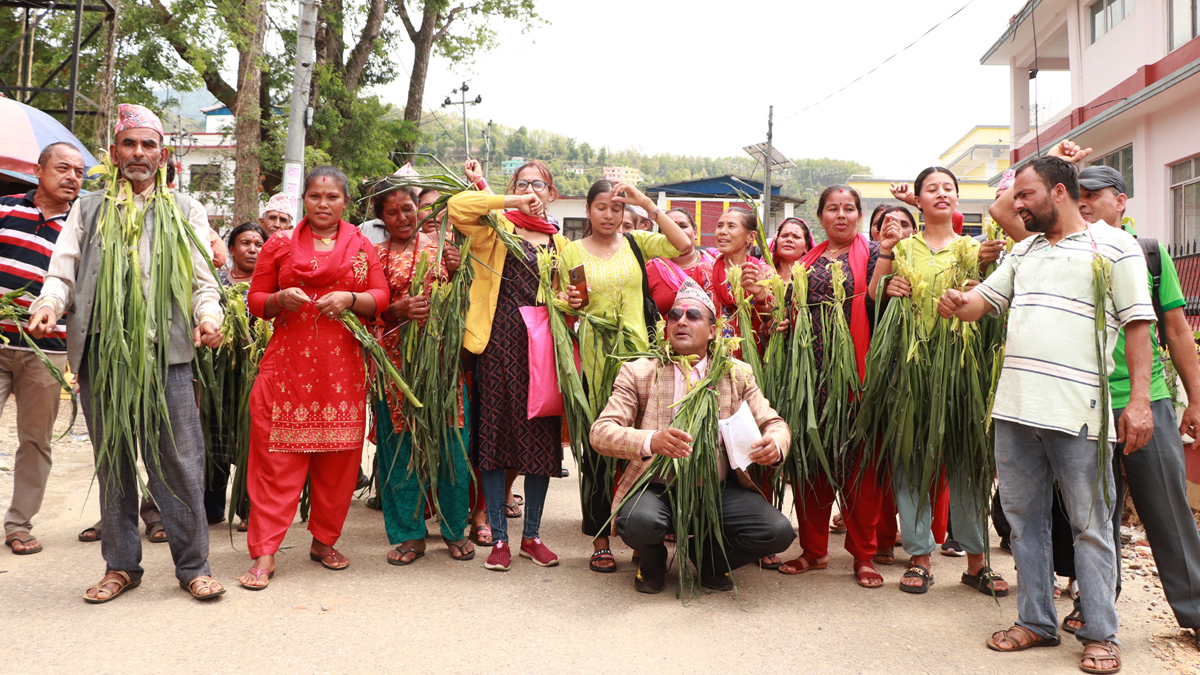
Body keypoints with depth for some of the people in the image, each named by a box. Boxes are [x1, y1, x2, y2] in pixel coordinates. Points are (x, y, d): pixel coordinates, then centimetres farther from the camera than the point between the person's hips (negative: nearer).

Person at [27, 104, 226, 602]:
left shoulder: (186, 210, 14)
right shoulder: (87, 209, 18)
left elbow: (203, 279, 9)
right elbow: (63, 270, 12)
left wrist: (208, 315, -11)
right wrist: (49, 304, -9)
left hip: (166, 351, -2)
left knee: (179, 462, -3)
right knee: (111, 463, 9)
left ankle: (192, 565, 8)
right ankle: (121, 565, 21)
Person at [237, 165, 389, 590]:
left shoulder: (361, 246, 12)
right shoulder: (280, 244, 10)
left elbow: (381, 296, 7)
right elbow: (255, 300, 11)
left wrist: (350, 299, -11)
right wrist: (280, 300, -10)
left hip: (342, 366, 1)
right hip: (288, 363, -1)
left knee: (337, 459, 5)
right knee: (278, 458, -4)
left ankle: (324, 540, 22)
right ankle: (264, 554, 1)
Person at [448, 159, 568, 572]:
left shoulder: (560, 244, 19)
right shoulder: (496, 228, 7)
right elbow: (457, 205, -11)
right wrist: (511, 201, -7)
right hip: (499, 342, -3)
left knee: (541, 439, 5)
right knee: (494, 435, 0)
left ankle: (532, 535, 19)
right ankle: (499, 537, 12)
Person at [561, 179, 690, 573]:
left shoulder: (636, 243, 10)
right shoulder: (572, 252, 8)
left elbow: (682, 245, -6)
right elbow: (563, 306, 12)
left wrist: (646, 204, -8)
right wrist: (570, 303, -11)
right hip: (593, 357, -1)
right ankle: (600, 540, 12)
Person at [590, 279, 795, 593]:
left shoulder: (738, 374, 8)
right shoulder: (638, 372, 0)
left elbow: (774, 423, 11)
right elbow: (601, 432, -9)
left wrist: (774, 444, -17)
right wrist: (650, 441, -31)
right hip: (657, 488, -2)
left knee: (778, 532, -21)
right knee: (638, 521, -35)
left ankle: (711, 562, 13)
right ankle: (654, 561, 6)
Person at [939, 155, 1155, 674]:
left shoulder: (1114, 246, 0)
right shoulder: (1024, 251, 19)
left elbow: (1138, 322, -3)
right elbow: (985, 299, 21)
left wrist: (1140, 399, -10)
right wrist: (956, 303, -4)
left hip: (1079, 413, -6)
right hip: (1015, 409, 6)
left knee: (1091, 525, 3)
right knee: (1024, 519, 12)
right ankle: (1036, 623, 24)